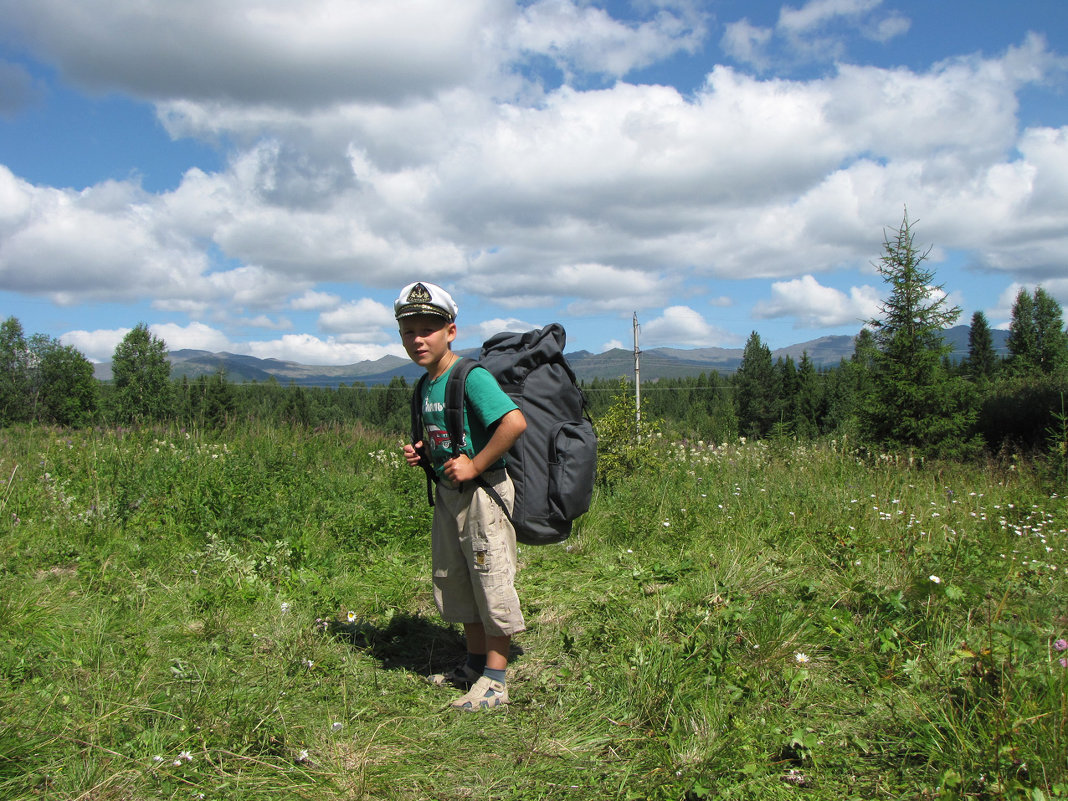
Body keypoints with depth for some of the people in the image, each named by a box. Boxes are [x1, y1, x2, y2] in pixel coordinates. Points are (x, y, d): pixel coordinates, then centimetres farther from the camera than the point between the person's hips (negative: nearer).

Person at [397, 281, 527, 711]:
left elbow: (514, 422, -31)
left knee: (491, 580, -1)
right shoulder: (427, 384, 9)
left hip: (482, 491, -9)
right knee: (452, 579, 17)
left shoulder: (471, 377, -18)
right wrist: (420, 451, 5)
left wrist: (474, 465, -24)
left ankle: (495, 681, 9)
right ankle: (476, 662, 33)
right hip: (446, 492, 10)